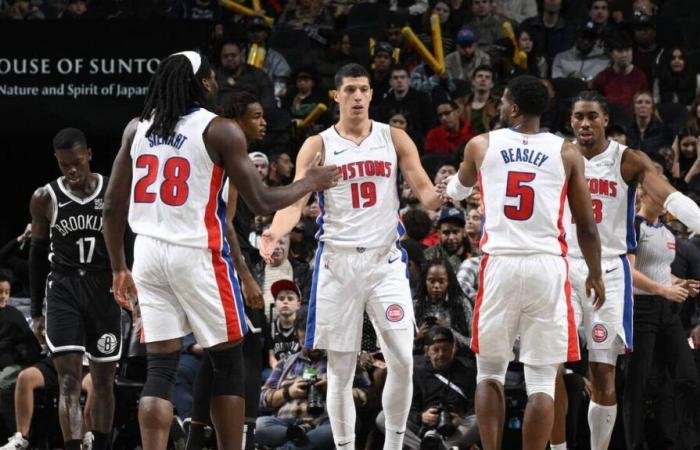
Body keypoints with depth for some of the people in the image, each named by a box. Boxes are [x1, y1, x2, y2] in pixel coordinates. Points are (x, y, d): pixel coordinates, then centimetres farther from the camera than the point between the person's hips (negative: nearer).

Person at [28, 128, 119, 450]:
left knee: (104, 381, 8)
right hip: (63, 290, -1)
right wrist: (36, 311, 8)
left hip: (105, 291, 1)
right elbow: (38, 256, 9)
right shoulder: (45, 199, 1)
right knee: (69, 381, -13)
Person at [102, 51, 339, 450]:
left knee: (160, 368, 5)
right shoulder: (220, 131, -7)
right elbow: (261, 203, -7)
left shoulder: (137, 128, 8)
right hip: (198, 254, -5)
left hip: (149, 252, 5)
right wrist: (310, 183, 10)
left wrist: (119, 268, 20)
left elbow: (113, 205, 10)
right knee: (228, 362, 10)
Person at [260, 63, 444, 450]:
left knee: (402, 360, -9)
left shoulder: (394, 139, 7)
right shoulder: (318, 146, 4)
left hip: (385, 260, 1)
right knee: (340, 369, 2)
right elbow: (295, 202, -5)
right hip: (338, 261, -1)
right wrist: (275, 232, -25)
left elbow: (424, 190, 2)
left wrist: (446, 198, -22)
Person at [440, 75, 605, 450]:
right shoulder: (566, 153, 5)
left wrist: (448, 189, 56)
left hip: (500, 265, 0)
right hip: (548, 267, 0)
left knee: (490, 372, 15)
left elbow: (460, 188, 31)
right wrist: (595, 275, 22)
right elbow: (587, 226, 6)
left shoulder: (482, 146, 7)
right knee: (542, 381, 2)